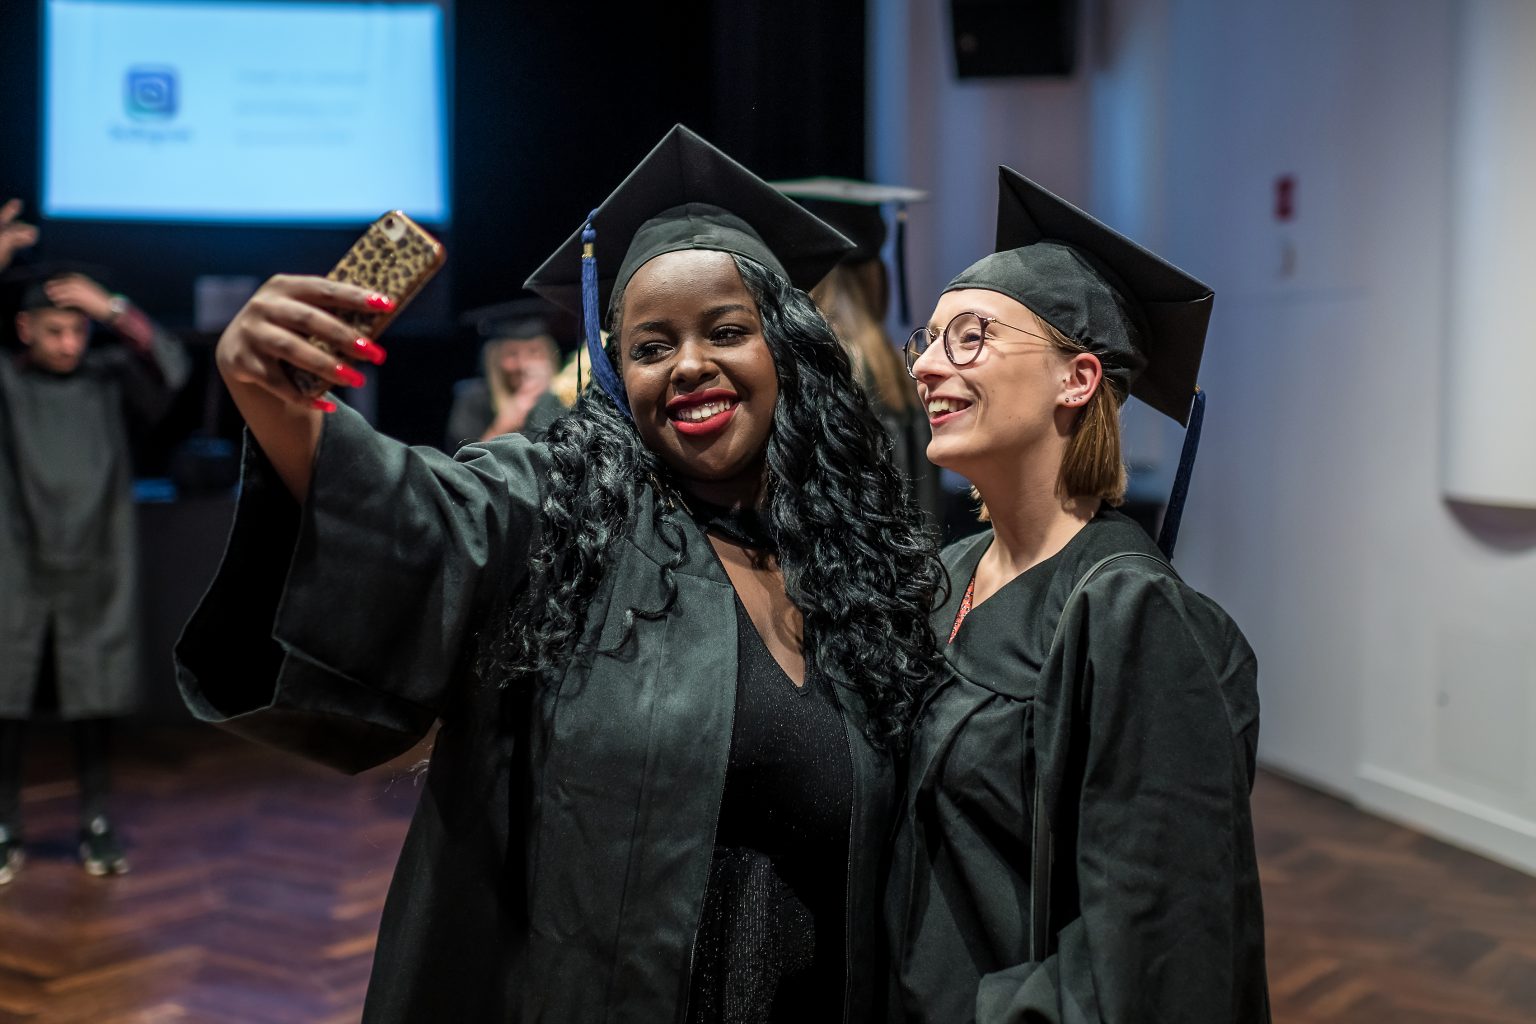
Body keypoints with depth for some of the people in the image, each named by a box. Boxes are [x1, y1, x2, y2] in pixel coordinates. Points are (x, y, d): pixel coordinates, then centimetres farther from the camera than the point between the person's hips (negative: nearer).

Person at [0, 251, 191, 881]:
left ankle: (96, 824, 19)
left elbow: (171, 372, -12)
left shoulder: (109, 377, 2)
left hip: (95, 577, 1)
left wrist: (115, 310, -18)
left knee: (95, 704, 8)